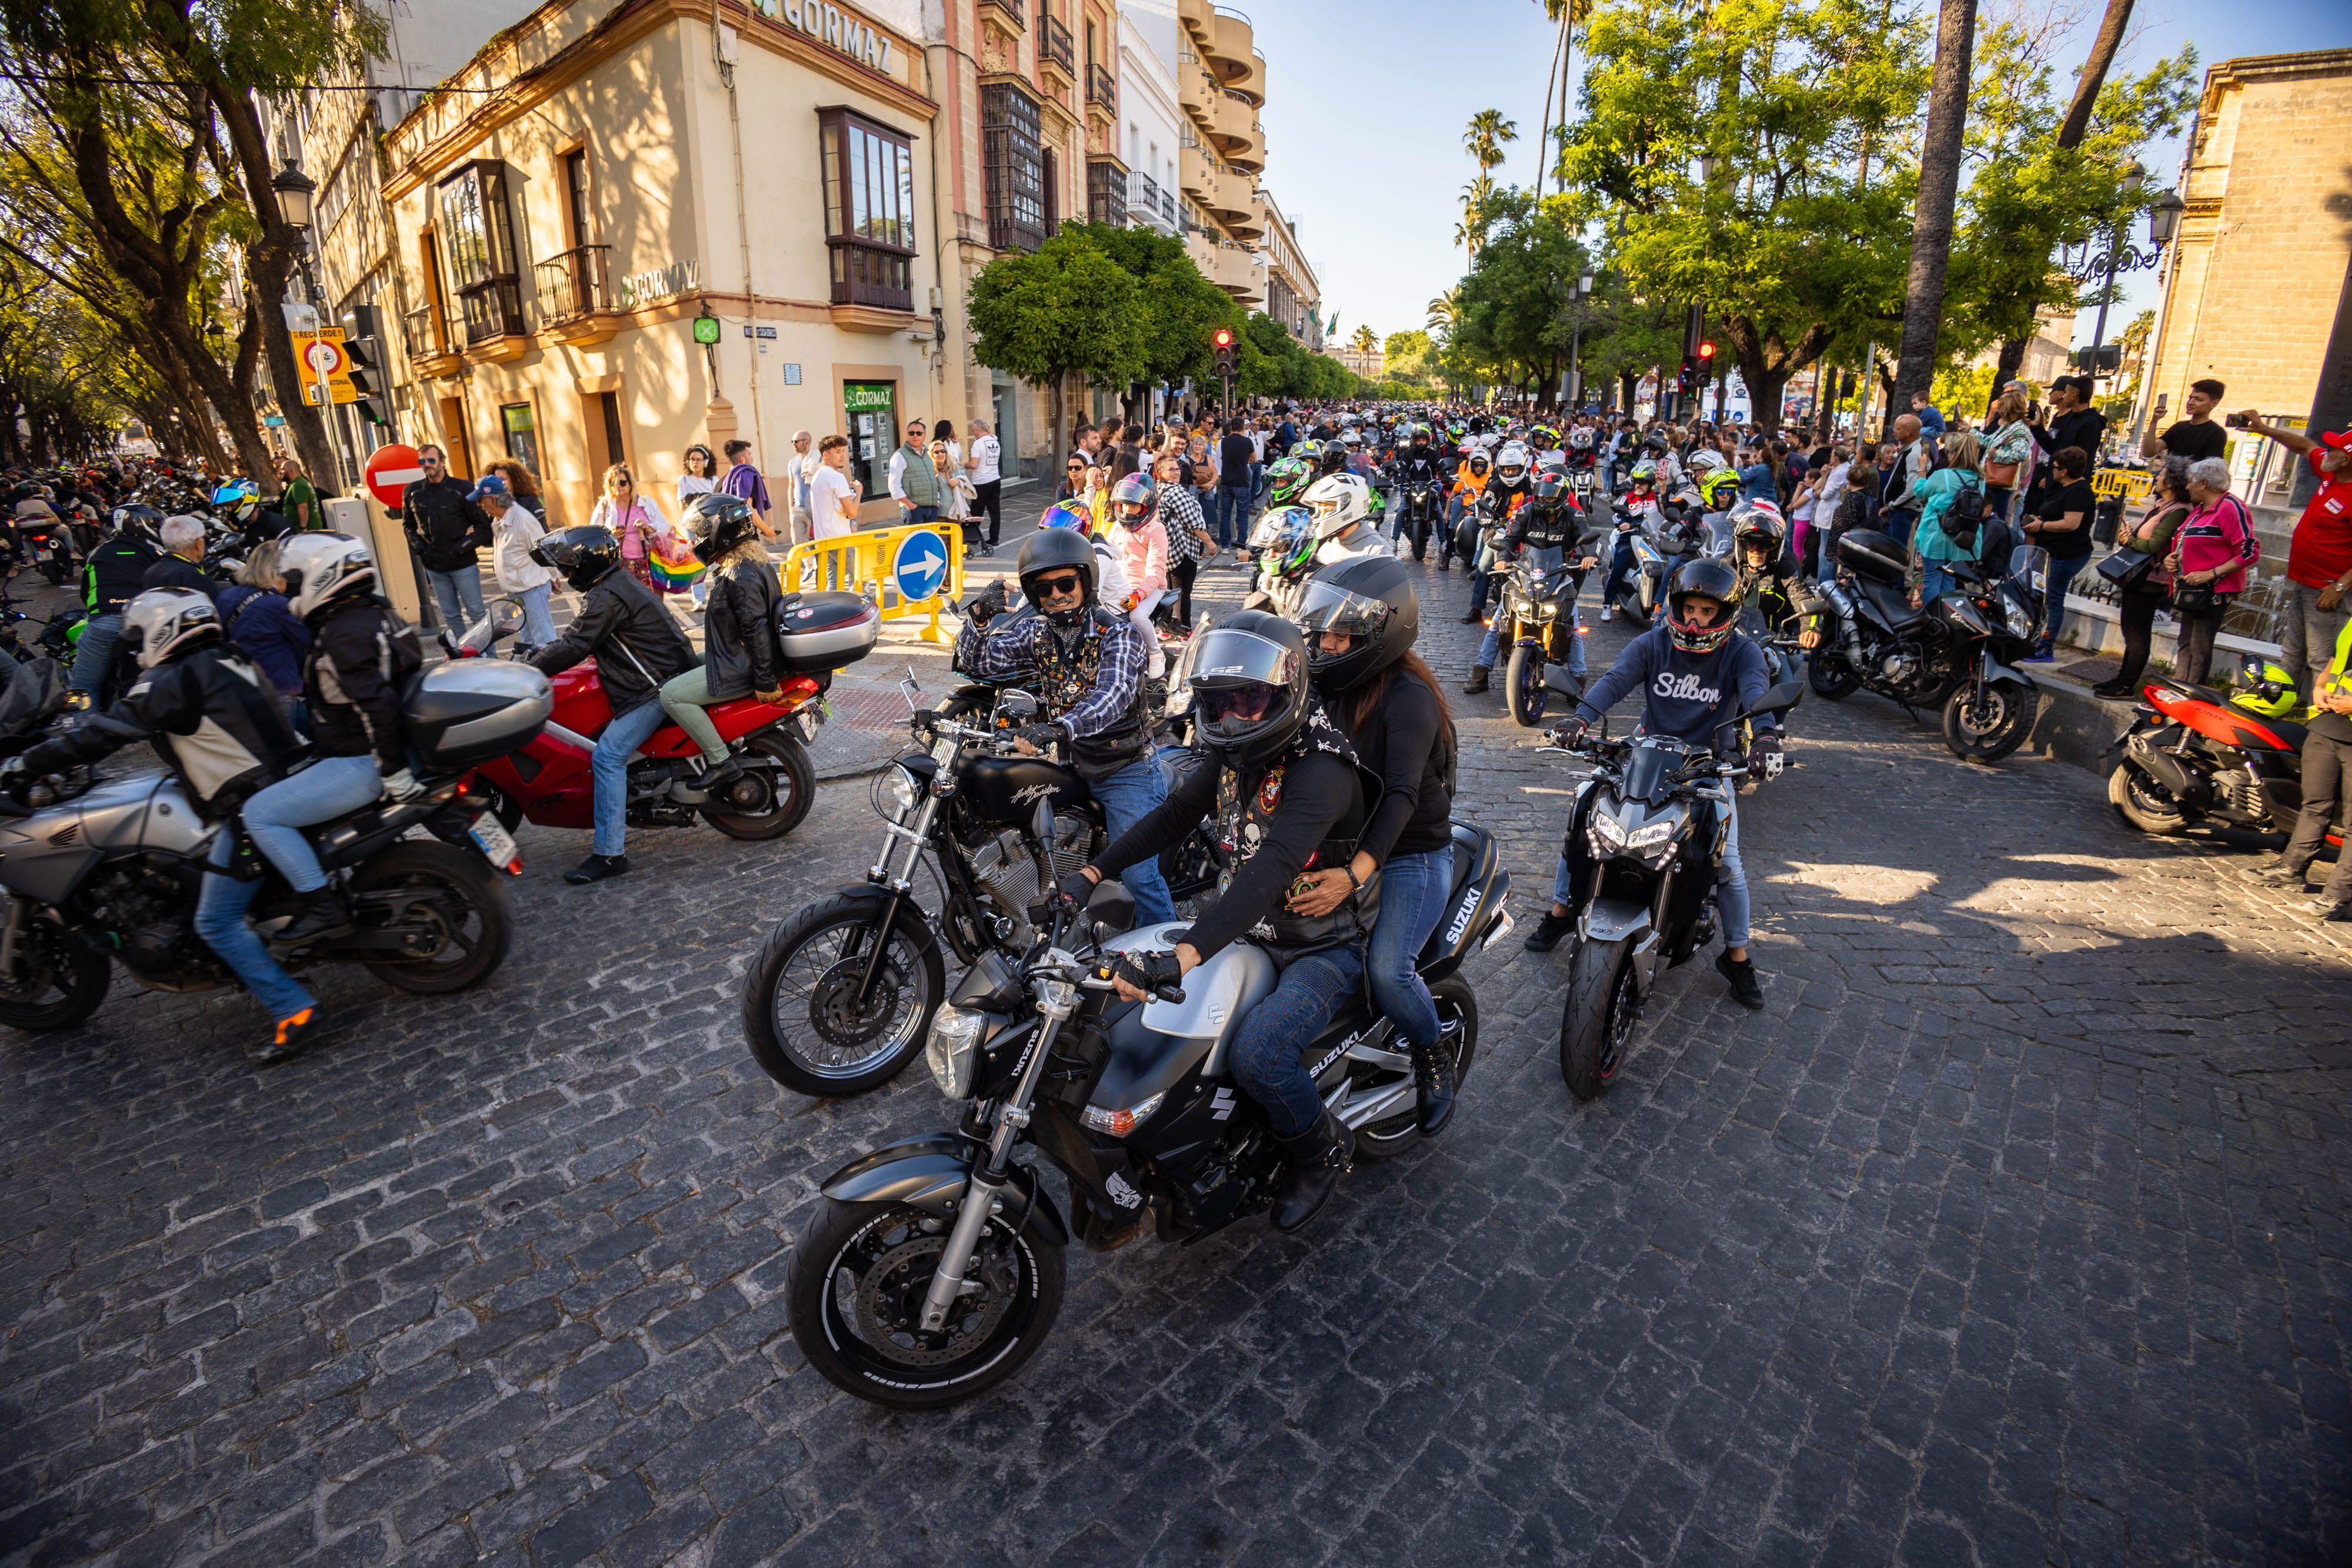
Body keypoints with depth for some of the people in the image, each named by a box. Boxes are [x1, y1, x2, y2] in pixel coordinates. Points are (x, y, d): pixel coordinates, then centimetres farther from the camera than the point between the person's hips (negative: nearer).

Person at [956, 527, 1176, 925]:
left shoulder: (1117, 631, -15)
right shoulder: (1035, 631, 3)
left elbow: (1114, 694, -32)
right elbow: (975, 661, 1)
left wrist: (1059, 727, -49)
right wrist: (980, 615, -19)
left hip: (1125, 769, -6)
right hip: (1069, 764, 6)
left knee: (1139, 875, -8)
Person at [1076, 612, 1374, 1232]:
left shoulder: (1320, 771, -28)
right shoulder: (1236, 753, -1)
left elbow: (1270, 870, -42)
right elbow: (1173, 816, 6)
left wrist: (1184, 955, -53)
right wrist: (1090, 873, -6)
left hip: (1325, 946, -8)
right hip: (1251, 927, 8)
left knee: (1258, 1053, -28)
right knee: (1138, 991, 4)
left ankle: (1321, 1148, 4)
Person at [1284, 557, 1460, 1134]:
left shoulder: (1409, 696, -20)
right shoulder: (1330, 685, 3)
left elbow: (1402, 794, -32)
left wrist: (1354, 874, -45)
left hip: (1413, 856, -7)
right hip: (1345, 843, 7)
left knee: (1387, 970, -24)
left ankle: (1434, 1064, 9)